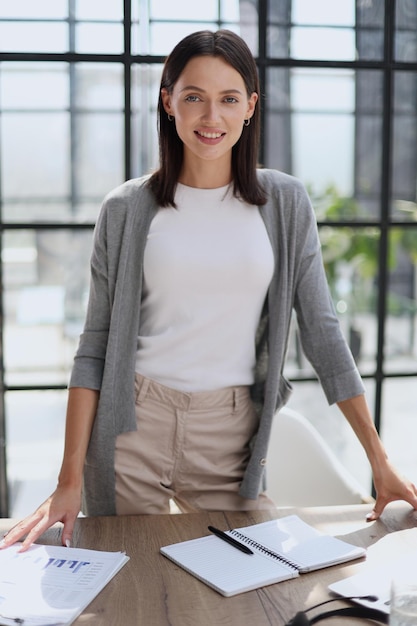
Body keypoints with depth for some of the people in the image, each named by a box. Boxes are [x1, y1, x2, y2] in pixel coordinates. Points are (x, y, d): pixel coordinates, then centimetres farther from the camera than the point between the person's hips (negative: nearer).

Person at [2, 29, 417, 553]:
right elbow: (94, 346, 0)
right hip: (132, 431, 0)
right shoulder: (127, 209, -1)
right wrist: (70, 479, -5)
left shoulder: (285, 203, 1)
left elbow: (322, 333, 2)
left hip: (231, 436, 1)